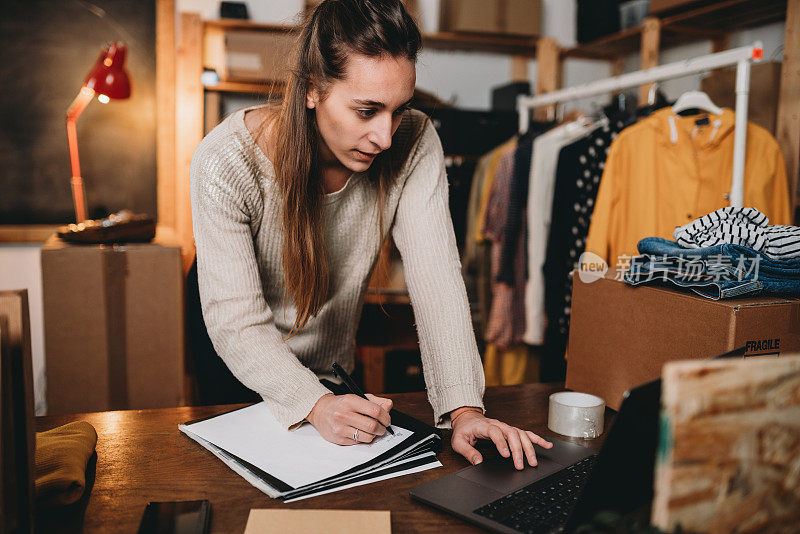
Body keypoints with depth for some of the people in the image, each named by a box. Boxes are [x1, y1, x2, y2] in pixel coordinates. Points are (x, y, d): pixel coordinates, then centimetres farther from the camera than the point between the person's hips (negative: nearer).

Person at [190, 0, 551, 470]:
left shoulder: (414, 145, -19)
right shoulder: (227, 165, -26)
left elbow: (436, 278, -24)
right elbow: (236, 324, -25)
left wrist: (464, 409, -35)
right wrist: (316, 405, -40)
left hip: (337, 375, 2)